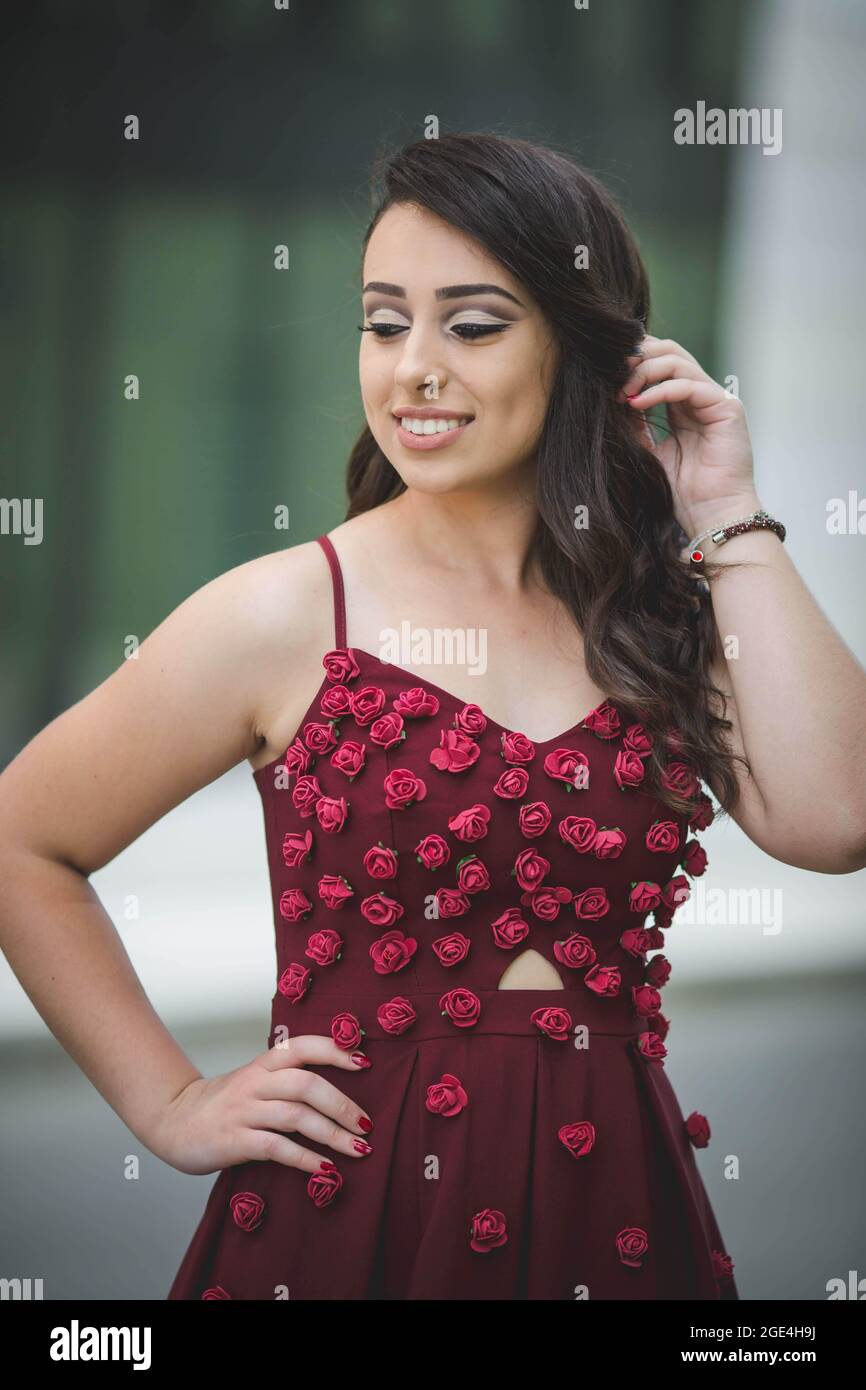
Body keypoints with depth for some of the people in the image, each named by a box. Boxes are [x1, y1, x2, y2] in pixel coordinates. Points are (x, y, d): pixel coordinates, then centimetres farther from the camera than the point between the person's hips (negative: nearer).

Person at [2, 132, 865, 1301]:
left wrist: (730, 522, -8)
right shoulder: (285, 616, -6)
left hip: (616, 1209, 3)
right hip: (346, 1215, -3)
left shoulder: (663, 612, 3)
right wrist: (172, 1105, -3)